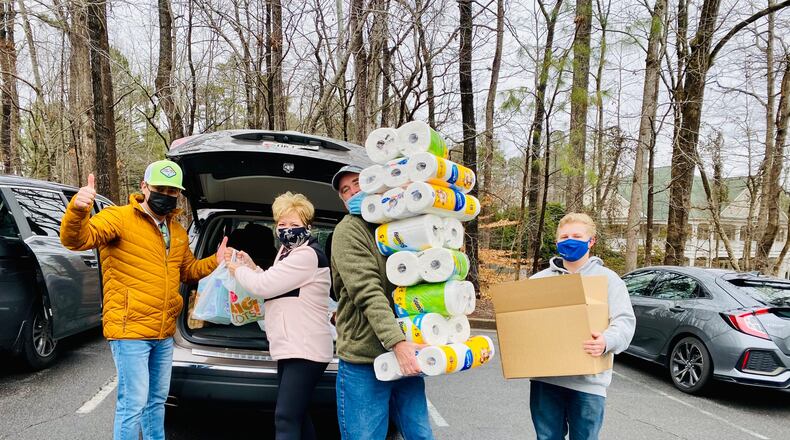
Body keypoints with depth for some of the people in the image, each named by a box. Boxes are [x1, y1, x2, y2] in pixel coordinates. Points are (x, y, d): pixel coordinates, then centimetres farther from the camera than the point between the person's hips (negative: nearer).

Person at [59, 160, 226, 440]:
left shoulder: (177, 232, 12)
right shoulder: (119, 218, -10)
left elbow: (188, 270, 23)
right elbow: (76, 239, -23)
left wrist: (215, 262, 7)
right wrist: (78, 209, -43)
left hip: (164, 334, 7)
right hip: (130, 331, -7)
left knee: (157, 399, 21)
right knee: (133, 403, -4)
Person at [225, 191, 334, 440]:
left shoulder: (308, 254, -15)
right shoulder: (289, 251, 18)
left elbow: (263, 286, -18)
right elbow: (274, 287, 25)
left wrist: (237, 269, 1)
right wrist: (251, 267, 11)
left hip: (304, 350, -11)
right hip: (290, 348, 11)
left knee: (285, 420, -15)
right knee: (296, 415, 18)